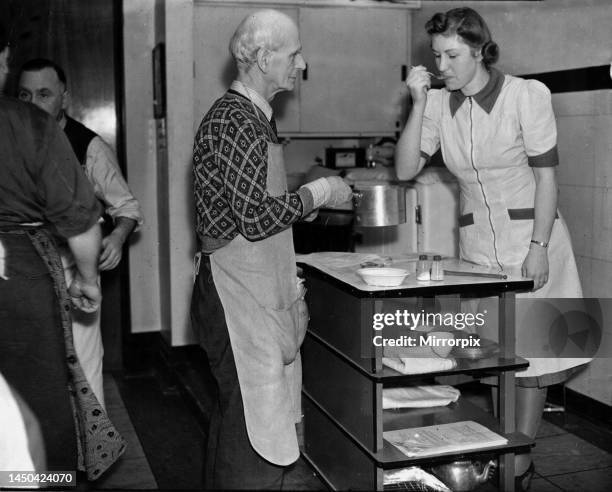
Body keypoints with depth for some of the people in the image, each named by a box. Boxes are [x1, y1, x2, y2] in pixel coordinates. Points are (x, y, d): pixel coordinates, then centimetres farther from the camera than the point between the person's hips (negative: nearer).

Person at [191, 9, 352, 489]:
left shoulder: (256, 116, 15)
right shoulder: (232, 121, -16)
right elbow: (257, 218, -23)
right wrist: (319, 192, -10)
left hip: (262, 284, 10)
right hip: (238, 288, -10)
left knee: (236, 418, 17)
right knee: (258, 440, -5)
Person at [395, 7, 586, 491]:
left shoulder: (527, 95, -11)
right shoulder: (439, 104, 0)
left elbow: (546, 177, -10)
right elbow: (406, 169, -5)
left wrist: (538, 248, -15)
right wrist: (418, 103, -12)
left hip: (530, 235, -3)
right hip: (477, 241, 4)